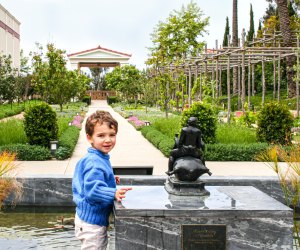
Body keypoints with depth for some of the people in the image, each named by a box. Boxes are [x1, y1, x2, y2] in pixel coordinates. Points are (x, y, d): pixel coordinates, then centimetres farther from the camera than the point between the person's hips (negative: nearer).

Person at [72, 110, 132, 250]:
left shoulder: (96, 159, 6)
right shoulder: (95, 163, -27)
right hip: (91, 222, -11)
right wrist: (113, 193, -46)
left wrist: (111, 181, 11)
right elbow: (92, 189, -36)